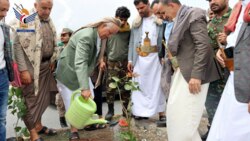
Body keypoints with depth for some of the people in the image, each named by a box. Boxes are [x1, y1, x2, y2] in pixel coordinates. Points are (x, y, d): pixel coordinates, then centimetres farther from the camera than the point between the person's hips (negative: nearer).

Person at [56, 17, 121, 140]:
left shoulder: (99, 37, -1)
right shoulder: (86, 36, -32)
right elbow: (80, 62, -42)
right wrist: (85, 87, -48)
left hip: (82, 72, 8)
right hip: (68, 73, -8)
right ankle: (74, 130, 15)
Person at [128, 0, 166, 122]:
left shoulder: (159, 20, 4)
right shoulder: (136, 23, 12)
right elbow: (132, 42, 10)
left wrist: (164, 57, -12)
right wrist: (130, 59, 3)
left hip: (155, 57, -3)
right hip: (139, 59, 3)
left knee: (157, 85, 0)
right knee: (140, 86, 4)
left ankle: (161, 113, 6)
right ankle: (142, 111, 12)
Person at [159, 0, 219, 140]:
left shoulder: (193, 14, -12)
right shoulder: (180, 19, 15)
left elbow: (203, 45, -20)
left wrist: (196, 75, -24)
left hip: (192, 74, -9)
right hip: (182, 72, 9)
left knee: (185, 117, -7)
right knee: (175, 113, 15)